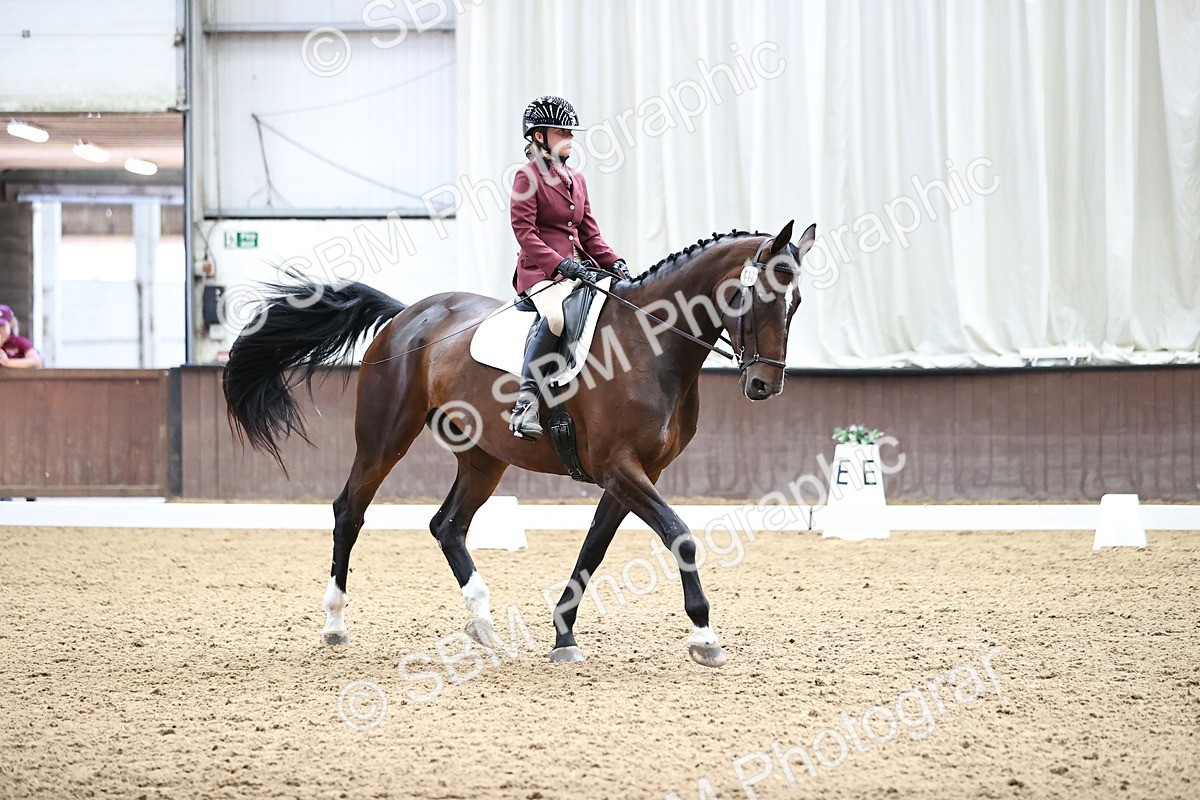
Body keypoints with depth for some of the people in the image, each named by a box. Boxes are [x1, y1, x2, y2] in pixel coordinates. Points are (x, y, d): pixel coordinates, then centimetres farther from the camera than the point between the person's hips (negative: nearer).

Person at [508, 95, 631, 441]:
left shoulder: (576, 180, 21)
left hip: (578, 268, 8)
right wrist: (561, 263, -22)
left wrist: (614, 263, 2)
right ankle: (527, 399, -35)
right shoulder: (528, 177, -2)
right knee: (554, 315, -38)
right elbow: (525, 232, -11)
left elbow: (590, 234, 19)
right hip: (541, 271, -8)